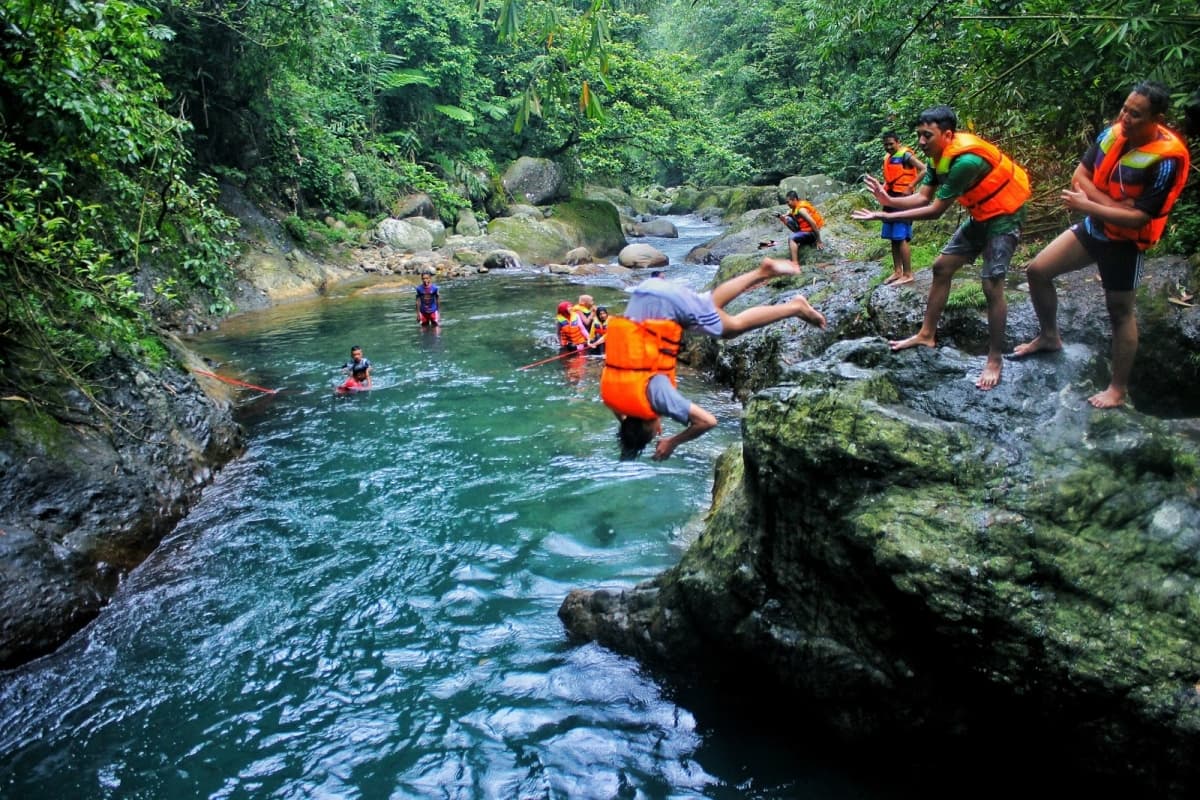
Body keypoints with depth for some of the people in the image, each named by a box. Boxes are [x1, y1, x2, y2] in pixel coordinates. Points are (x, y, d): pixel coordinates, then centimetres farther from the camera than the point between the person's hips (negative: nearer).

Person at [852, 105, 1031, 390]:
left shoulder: (965, 160, -32)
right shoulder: (941, 155, -3)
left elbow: (935, 210, -30)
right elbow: (922, 198, -6)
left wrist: (886, 216, -31)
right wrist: (888, 200, -24)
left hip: (1004, 216, -9)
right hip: (981, 215, 9)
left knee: (992, 285, -14)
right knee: (941, 267, 8)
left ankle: (995, 359, -2)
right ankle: (927, 334, 18)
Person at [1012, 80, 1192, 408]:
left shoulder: (1167, 159, -25)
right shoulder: (1113, 132, -9)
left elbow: (1138, 218, -26)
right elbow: (1079, 176, -5)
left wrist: (1087, 206, -27)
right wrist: (1111, 204, -19)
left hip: (1125, 241, -6)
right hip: (1093, 226, 6)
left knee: (1121, 312, 3)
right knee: (1037, 271, 5)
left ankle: (1119, 389, 16)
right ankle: (1049, 336, 28)